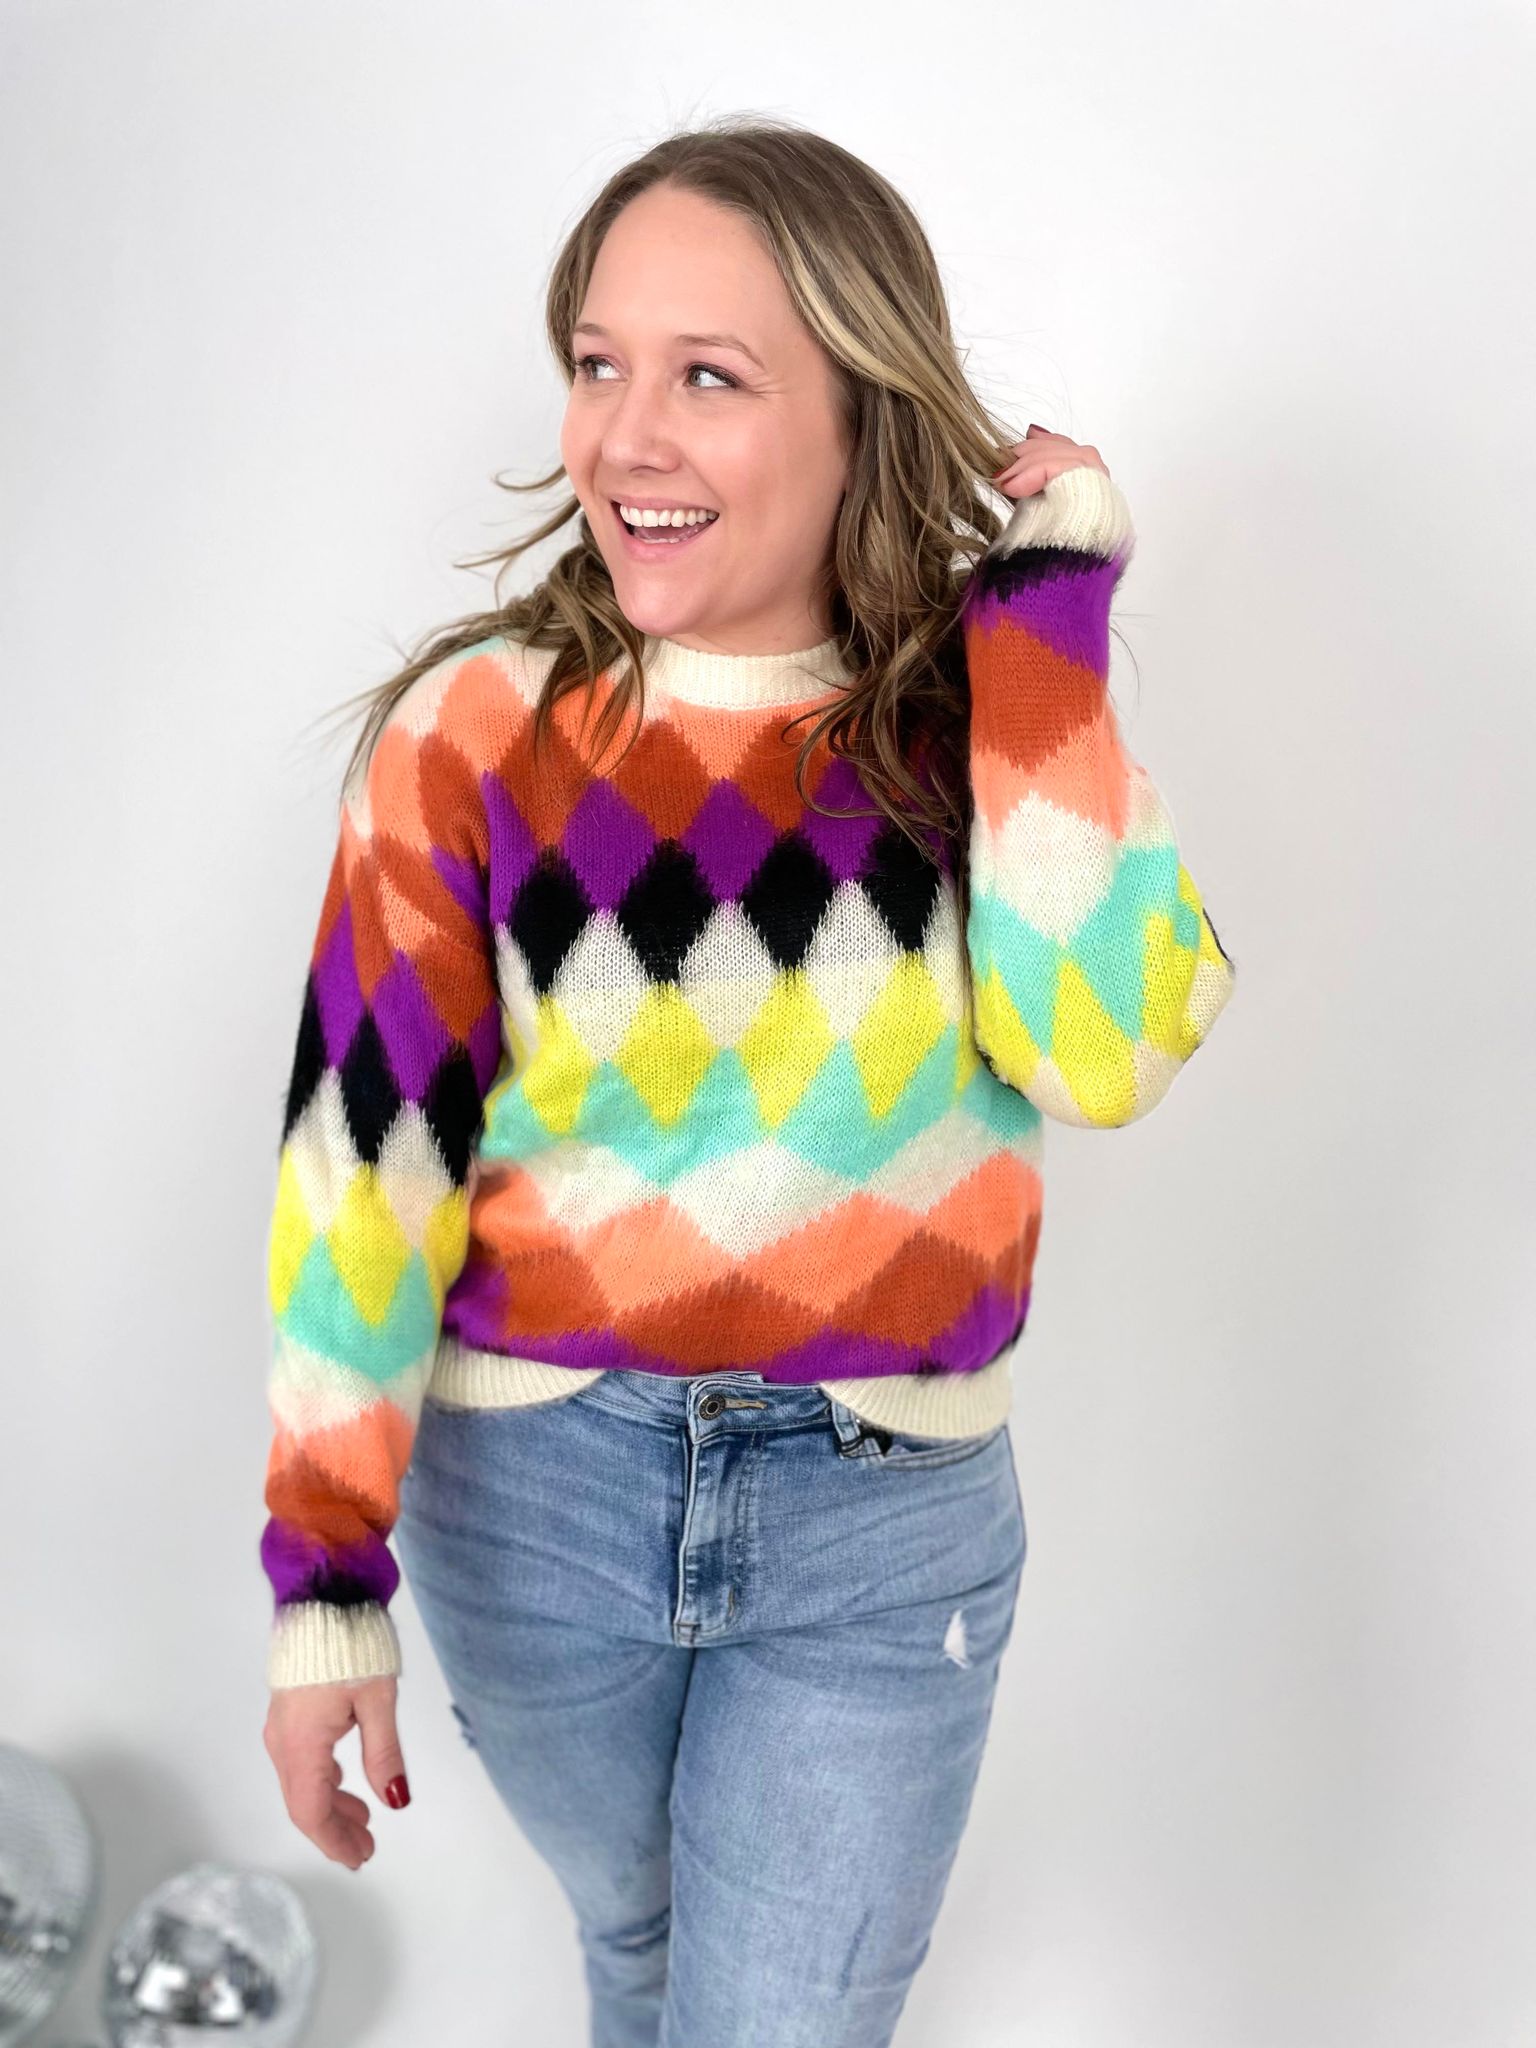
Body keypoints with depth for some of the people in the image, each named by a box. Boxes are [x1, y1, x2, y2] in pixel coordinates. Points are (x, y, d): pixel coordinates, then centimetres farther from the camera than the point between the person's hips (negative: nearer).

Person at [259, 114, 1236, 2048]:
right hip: (533, 1497, 1)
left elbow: (1100, 1053, -24)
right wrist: (322, 1579, -12)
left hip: (885, 1523, 0)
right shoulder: (476, 732, -12)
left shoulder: (983, 721, -7)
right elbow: (365, 1164, -11)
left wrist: (1046, 607, -20)